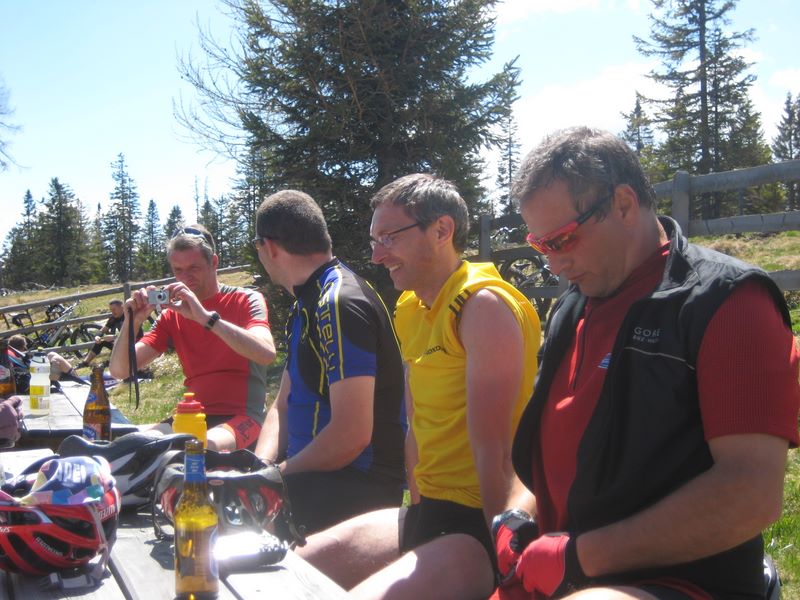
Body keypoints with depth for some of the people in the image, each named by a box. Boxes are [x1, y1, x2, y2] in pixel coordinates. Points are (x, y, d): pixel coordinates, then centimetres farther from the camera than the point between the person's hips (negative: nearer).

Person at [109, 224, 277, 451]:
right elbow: (119, 370, 7)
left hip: (243, 416, -4)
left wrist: (204, 316, -29)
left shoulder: (247, 300, 0)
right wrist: (131, 323, -13)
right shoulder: (172, 316, 12)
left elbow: (267, 353, -23)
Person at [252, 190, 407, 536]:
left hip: (359, 483, -9)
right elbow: (284, 407, 15)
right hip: (312, 470, 9)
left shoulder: (340, 304, -18)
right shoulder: (307, 304, 14)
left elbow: (351, 433, -25)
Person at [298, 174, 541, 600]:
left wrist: (502, 556, -21)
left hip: (483, 523, -9)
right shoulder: (409, 310, 12)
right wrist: (417, 508, 12)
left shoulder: (483, 305, -17)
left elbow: (494, 453, -21)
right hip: (426, 513, 9)